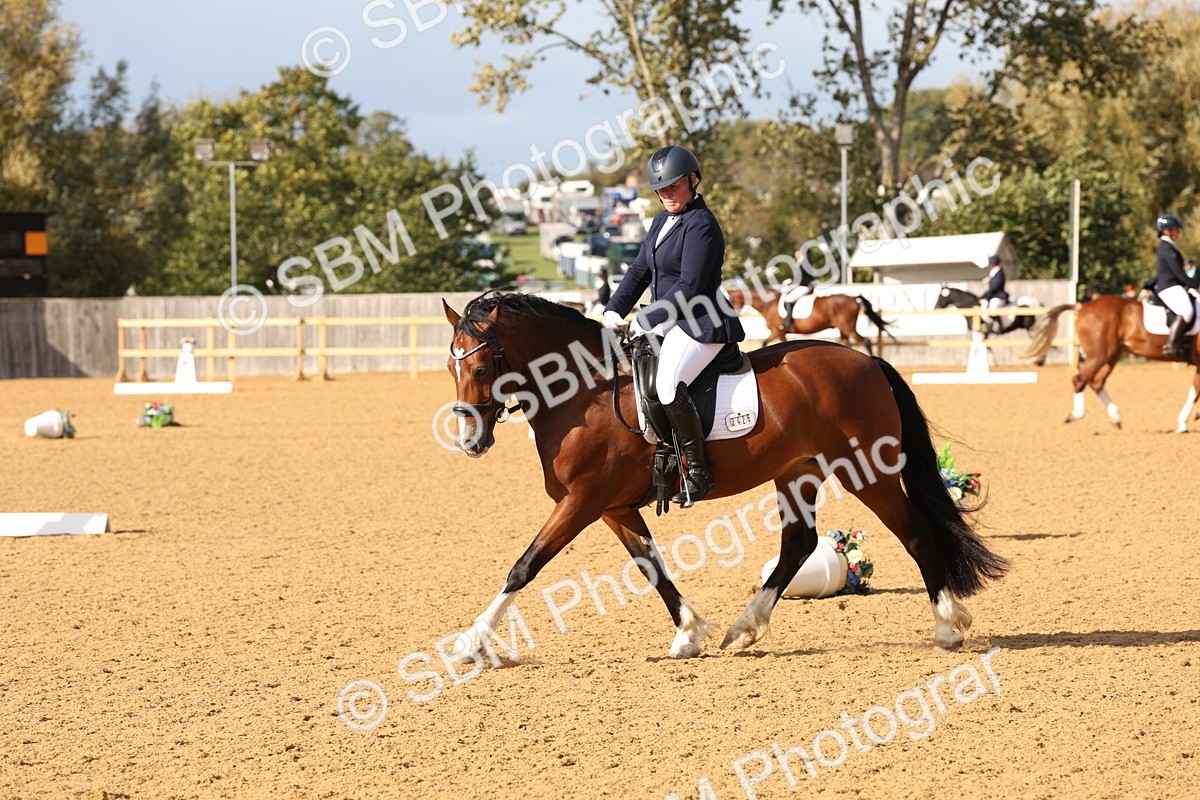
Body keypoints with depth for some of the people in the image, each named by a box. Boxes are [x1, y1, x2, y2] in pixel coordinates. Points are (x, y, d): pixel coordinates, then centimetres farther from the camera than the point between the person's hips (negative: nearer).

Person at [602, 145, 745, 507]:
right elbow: (640, 271, 16)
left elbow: (689, 288, -19)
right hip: (668, 324, 11)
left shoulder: (701, 225, -14)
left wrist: (646, 322, -18)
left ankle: (698, 470, -22)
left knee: (668, 385, -32)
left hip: (701, 326, -11)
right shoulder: (662, 222, 15)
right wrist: (614, 312, 3)